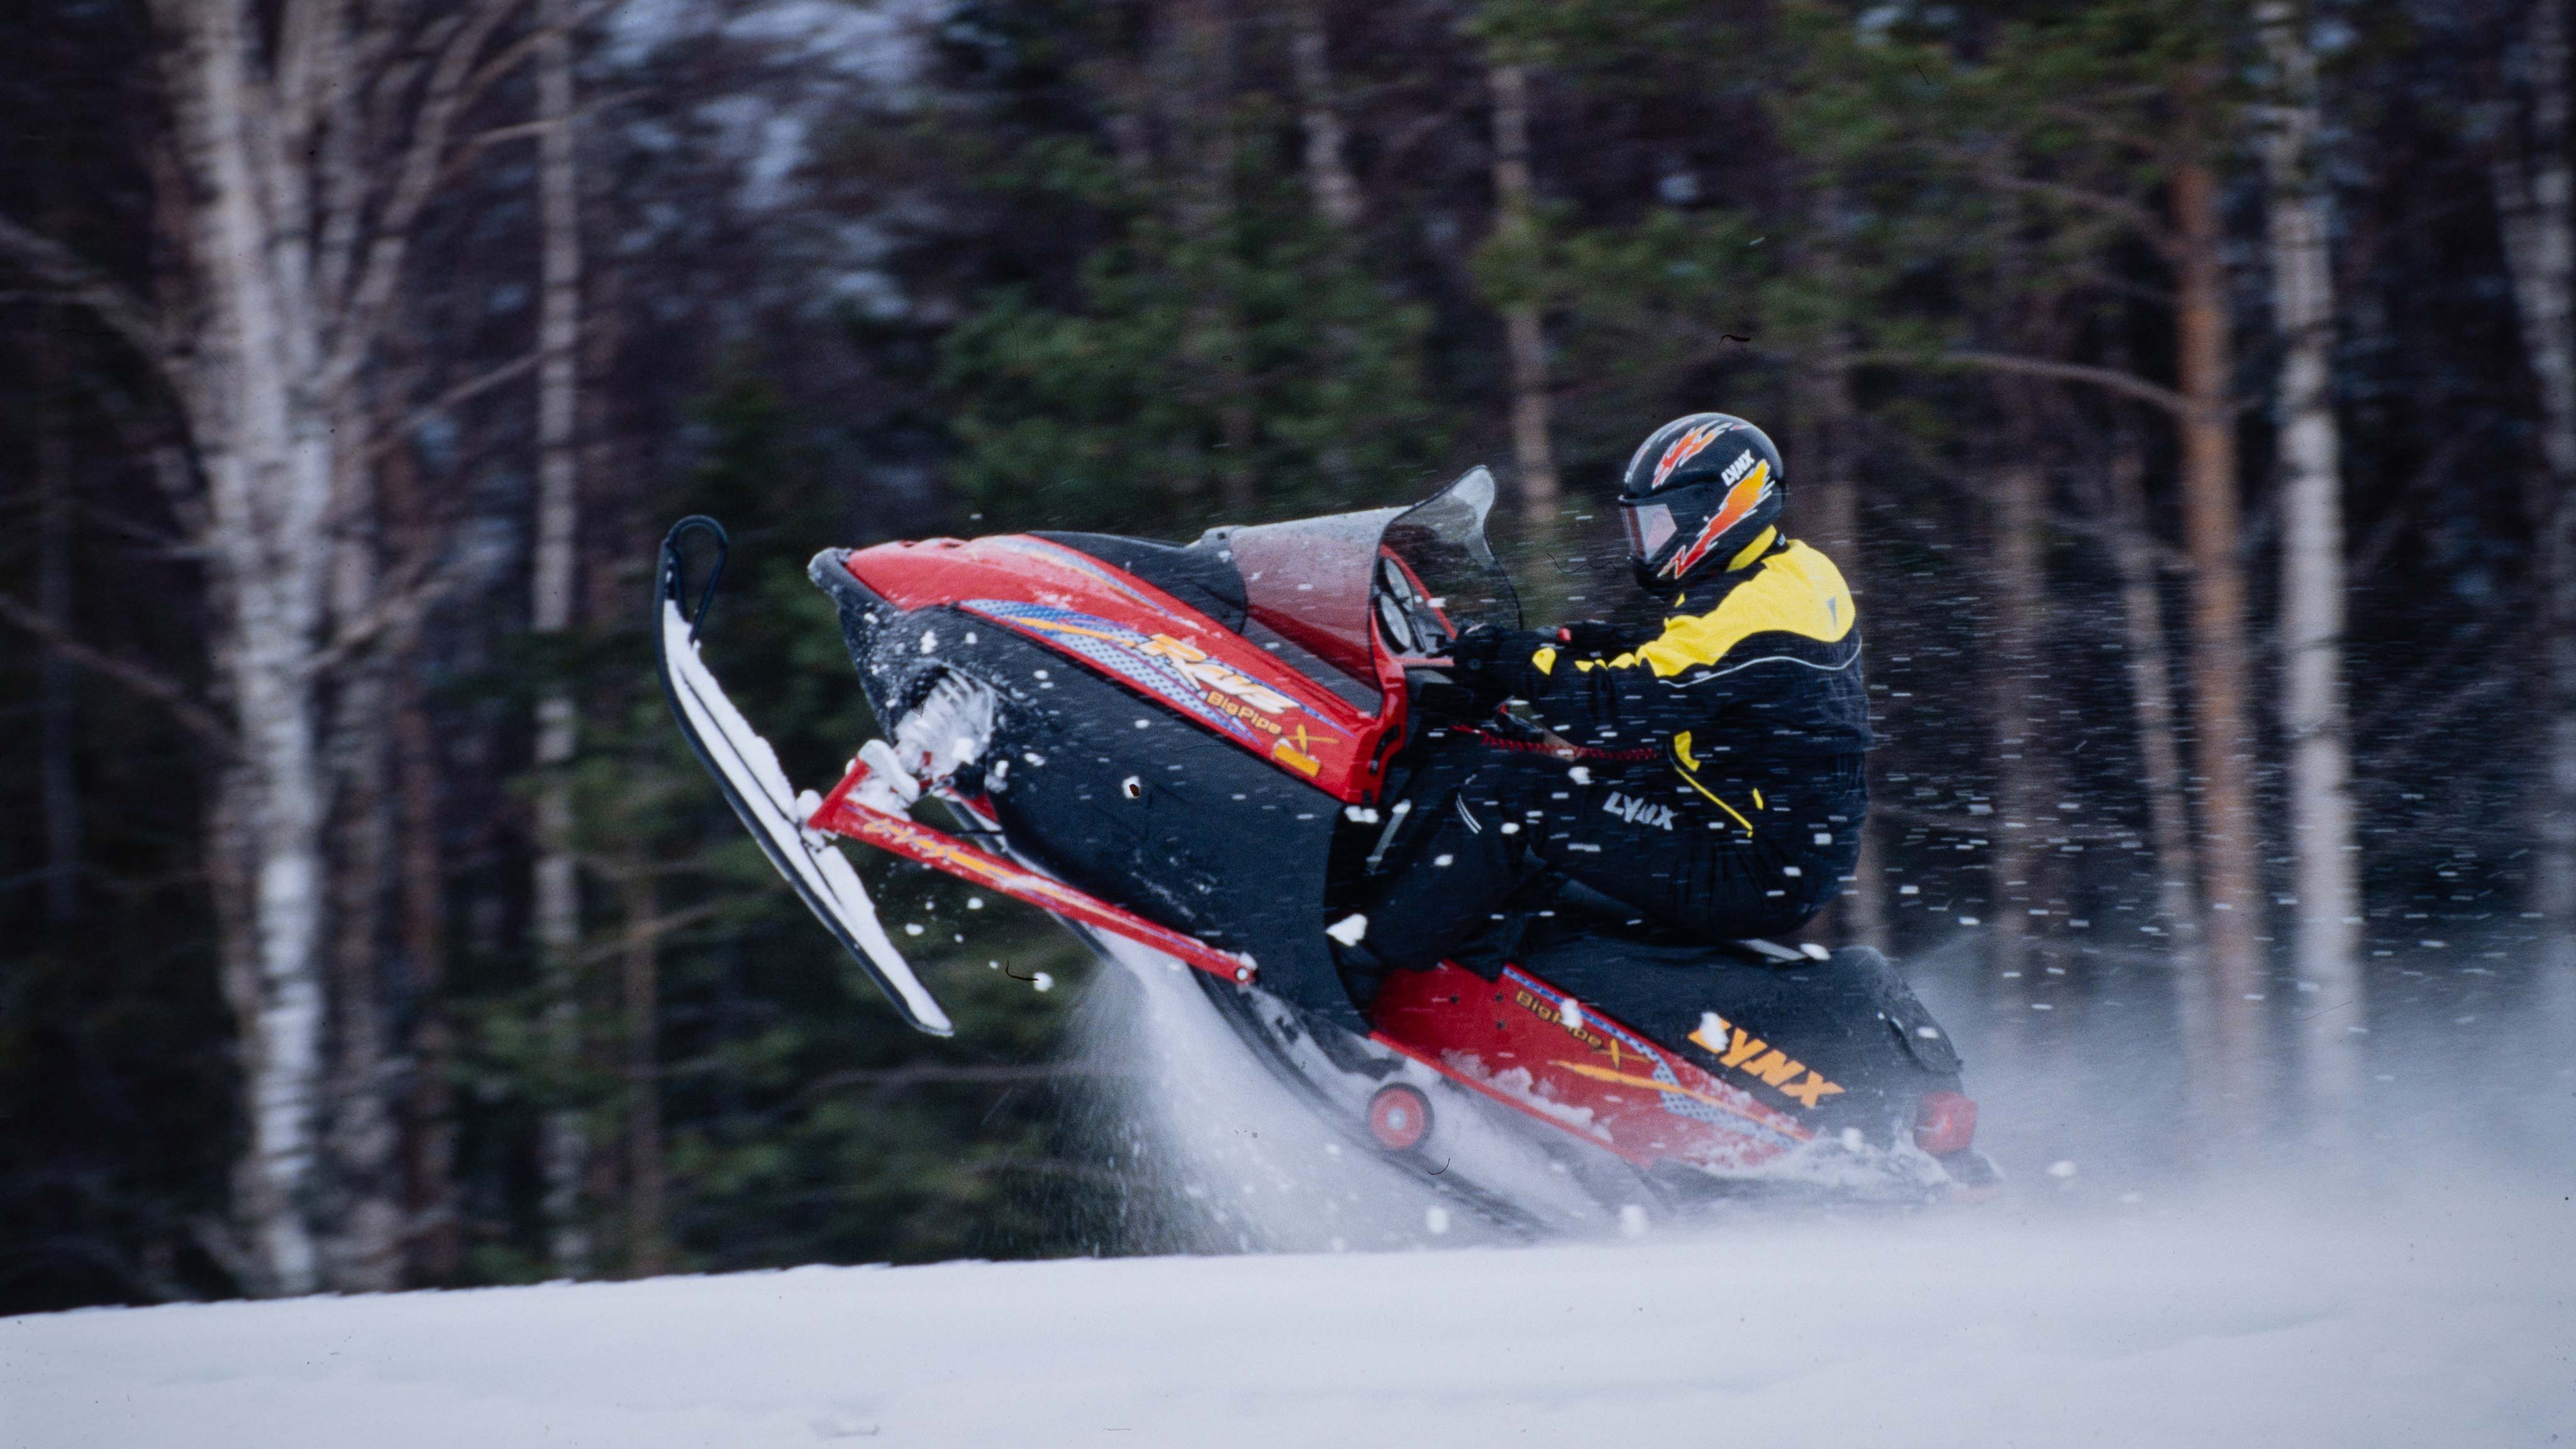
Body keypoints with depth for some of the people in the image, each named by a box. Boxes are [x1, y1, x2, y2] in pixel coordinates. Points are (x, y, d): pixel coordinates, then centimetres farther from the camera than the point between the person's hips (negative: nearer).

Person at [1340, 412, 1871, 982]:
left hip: (1758, 879, -11)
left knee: (1504, 795, -16)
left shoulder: (1749, 612, -22)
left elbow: (1620, 708, -26)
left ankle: (1366, 953, -12)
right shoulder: (1799, 571, 10)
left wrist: (1514, 661, -15)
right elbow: (1667, 666, 23)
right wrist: (1581, 646, 9)